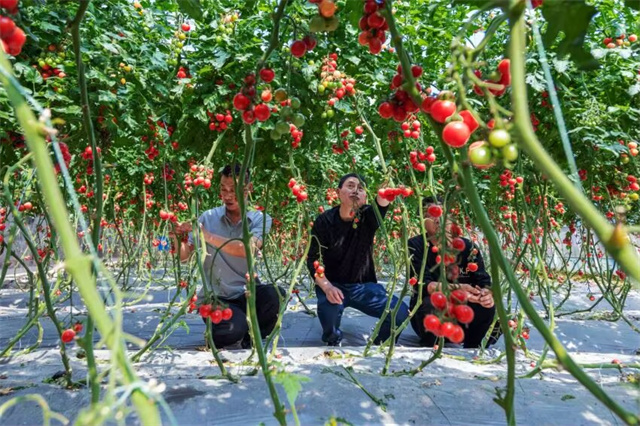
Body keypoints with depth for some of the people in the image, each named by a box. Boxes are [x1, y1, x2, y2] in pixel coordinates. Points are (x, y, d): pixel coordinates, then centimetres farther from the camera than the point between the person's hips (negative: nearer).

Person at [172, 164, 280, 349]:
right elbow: (183, 256, 1)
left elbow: (247, 249, -23)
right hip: (216, 297, -1)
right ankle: (215, 336, 8)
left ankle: (250, 339, 1)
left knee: (274, 294, -32)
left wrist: (206, 235, -30)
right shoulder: (208, 217, 1)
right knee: (235, 329, -31)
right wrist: (178, 236, -21)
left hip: (248, 293, 1)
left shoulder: (260, 219, -3)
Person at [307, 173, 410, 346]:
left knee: (401, 312, -15)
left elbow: (383, 201, -30)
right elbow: (313, 259, -10)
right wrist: (326, 287, -28)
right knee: (329, 307, -34)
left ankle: (378, 346, 16)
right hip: (333, 285, -2)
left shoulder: (368, 217, -6)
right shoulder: (324, 221, -9)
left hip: (363, 285, 2)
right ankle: (333, 343, 2)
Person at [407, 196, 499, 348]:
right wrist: (457, 289, -38)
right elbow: (422, 284, -23)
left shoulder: (468, 246, -3)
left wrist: (487, 293, -35)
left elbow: (484, 281, -11)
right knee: (432, 304, -34)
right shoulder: (416, 245, -13)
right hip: (428, 315, -3)